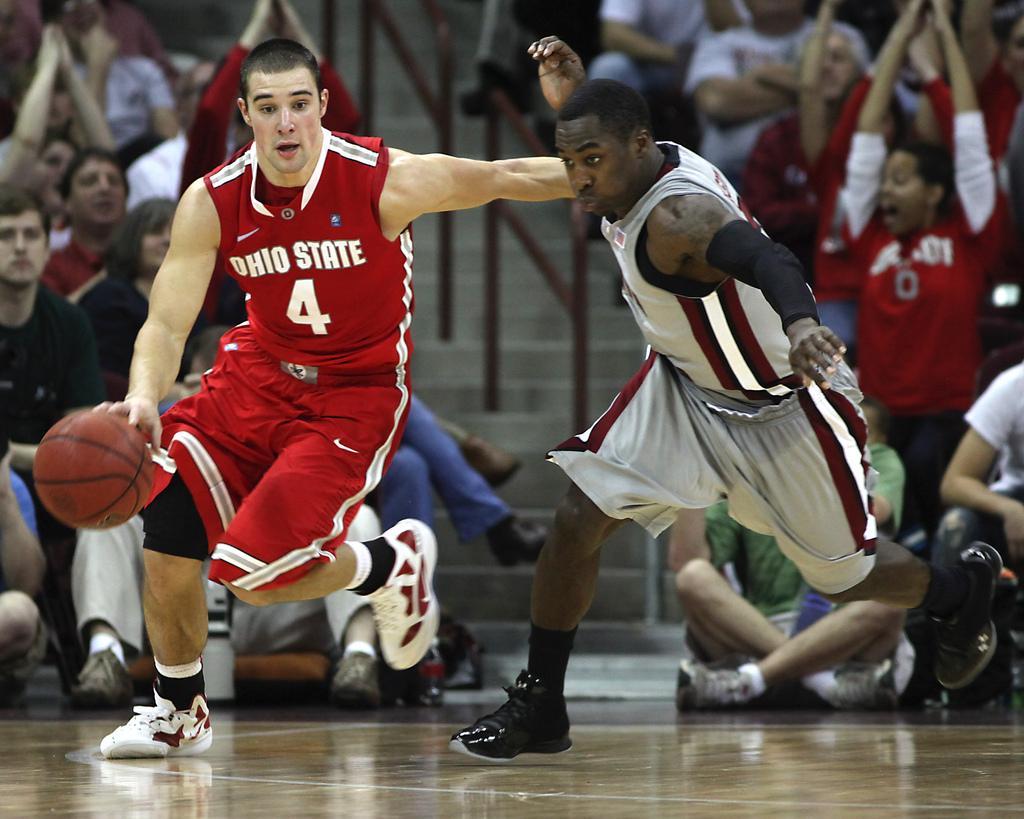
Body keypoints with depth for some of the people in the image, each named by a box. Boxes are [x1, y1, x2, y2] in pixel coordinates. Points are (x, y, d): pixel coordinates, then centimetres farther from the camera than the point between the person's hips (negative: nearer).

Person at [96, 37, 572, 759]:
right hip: (261, 371, 4)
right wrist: (143, 399, -34)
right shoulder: (213, 203, -12)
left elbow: (512, 178, -8)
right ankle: (179, 714, 14)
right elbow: (167, 322, -14)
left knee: (252, 573, -17)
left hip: (356, 395, -4)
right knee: (168, 523, -11)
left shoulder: (386, 181, -20)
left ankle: (392, 565, 14)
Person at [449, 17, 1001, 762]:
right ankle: (539, 709, 2)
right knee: (578, 522, -9)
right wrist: (572, 93, -5)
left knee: (846, 578, 10)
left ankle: (963, 588, 43)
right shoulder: (635, 174, -10)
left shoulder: (675, 218, -36)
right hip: (686, 389, 7)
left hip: (783, 410, -7)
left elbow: (767, 258, -57)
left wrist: (800, 322, -79)